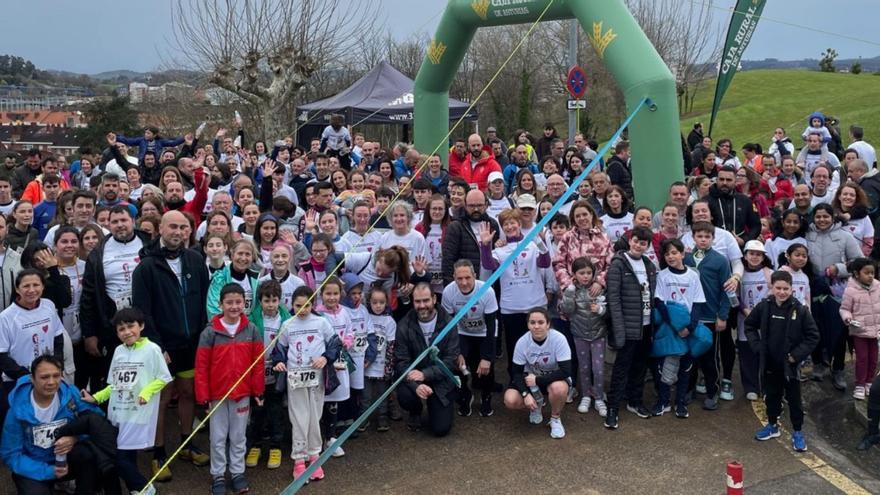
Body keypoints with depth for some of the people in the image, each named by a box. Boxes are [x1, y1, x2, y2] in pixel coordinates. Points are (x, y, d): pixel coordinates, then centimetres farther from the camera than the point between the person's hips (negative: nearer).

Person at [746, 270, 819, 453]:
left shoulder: (800, 310, -14)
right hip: (769, 363, 3)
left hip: (791, 365, -3)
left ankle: (797, 432, 23)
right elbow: (749, 326, 8)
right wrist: (757, 346, -2)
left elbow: (813, 336, -7)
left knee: (794, 399, 8)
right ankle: (772, 425, 36)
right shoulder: (764, 307, -7)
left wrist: (797, 355, -11)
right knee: (771, 396, 18)